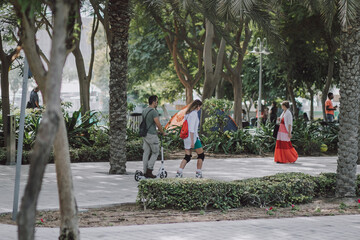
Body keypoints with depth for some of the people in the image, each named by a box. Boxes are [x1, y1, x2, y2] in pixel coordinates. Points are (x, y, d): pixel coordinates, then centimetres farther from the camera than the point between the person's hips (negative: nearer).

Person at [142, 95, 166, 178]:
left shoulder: (144, 111, 11)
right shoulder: (154, 112, -17)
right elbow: (158, 124, -20)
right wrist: (163, 132, -4)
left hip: (145, 134, 8)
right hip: (152, 135, -8)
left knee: (146, 153, 9)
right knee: (155, 153, 4)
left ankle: (145, 172, 10)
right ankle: (149, 170, -2)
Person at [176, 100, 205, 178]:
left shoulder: (187, 113, 13)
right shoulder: (194, 114, -14)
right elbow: (191, 129, -20)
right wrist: (192, 141, -20)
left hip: (186, 137, 8)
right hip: (193, 137, -8)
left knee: (187, 157, 7)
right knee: (201, 155, 7)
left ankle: (179, 172, -5)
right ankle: (198, 173, 9)